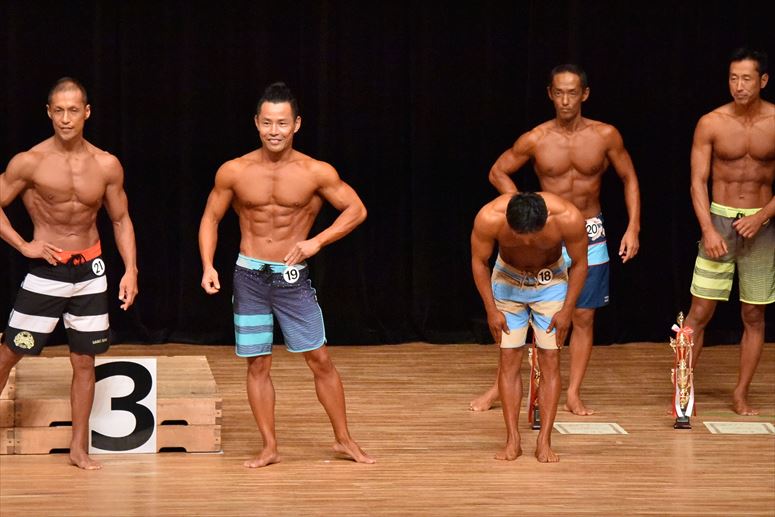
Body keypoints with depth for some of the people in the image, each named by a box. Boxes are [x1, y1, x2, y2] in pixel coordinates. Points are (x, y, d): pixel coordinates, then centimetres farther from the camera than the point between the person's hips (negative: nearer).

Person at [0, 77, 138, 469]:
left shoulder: (107, 166, -2)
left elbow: (121, 220, 8)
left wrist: (130, 270, -1)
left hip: (90, 270, 3)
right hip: (46, 270, -3)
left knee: (84, 361, 7)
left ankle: (79, 447, 16)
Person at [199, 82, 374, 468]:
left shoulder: (316, 173, -9)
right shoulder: (234, 172, -5)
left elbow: (356, 210, -3)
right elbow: (210, 218, 6)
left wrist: (318, 241, -16)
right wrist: (208, 266, -7)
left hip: (293, 277, -1)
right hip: (249, 276, 1)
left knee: (319, 360, 2)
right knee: (257, 364, 5)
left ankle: (344, 440, 15)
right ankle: (269, 448, 14)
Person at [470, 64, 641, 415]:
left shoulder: (605, 136, -7)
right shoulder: (535, 140, -9)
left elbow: (629, 179, 4)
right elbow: (498, 172, 4)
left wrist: (633, 228, -3)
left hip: (590, 235, 1)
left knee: (583, 317, 3)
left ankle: (573, 394, 11)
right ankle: (501, 386, 10)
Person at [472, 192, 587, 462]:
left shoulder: (568, 218, -33)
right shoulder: (488, 218, -33)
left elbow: (579, 263, -14)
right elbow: (479, 262, -13)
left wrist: (567, 310, -12)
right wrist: (491, 310, -11)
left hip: (551, 282, 0)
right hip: (508, 280, 0)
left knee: (550, 360, -6)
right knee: (509, 360, -5)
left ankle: (544, 442, -3)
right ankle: (512, 440, -1)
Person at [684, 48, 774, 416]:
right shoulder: (711, 124, -5)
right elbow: (698, 182, -4)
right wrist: (708, 230, -15)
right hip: (719, 220, -1)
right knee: (699, 313, -3)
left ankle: (741, 395, 15)